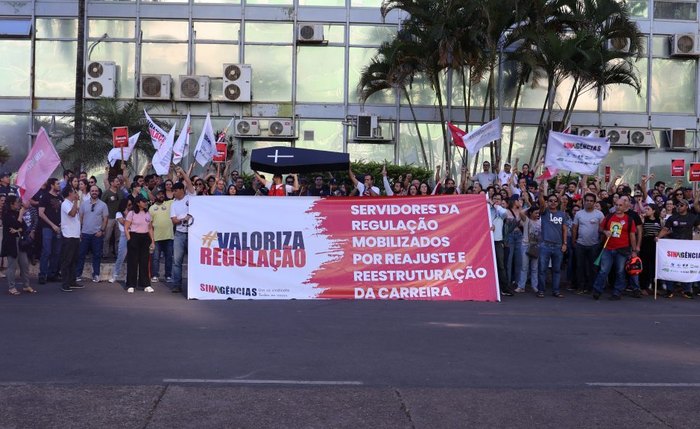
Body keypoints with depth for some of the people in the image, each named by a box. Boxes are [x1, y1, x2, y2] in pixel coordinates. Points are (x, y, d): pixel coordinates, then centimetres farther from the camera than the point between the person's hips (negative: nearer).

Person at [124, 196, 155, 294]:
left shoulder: (147, 214, 12)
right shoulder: (131, 213, -3)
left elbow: (150, 229, 16)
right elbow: (126, 228, -5)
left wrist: (152, 241, 9)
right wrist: (129, 240, -12)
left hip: (145, 238, 4)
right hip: (134, 237, -4)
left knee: (144, 262, 5)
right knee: (132, 262, -1)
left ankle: (145, 285, 9)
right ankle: (131, 285, 6)